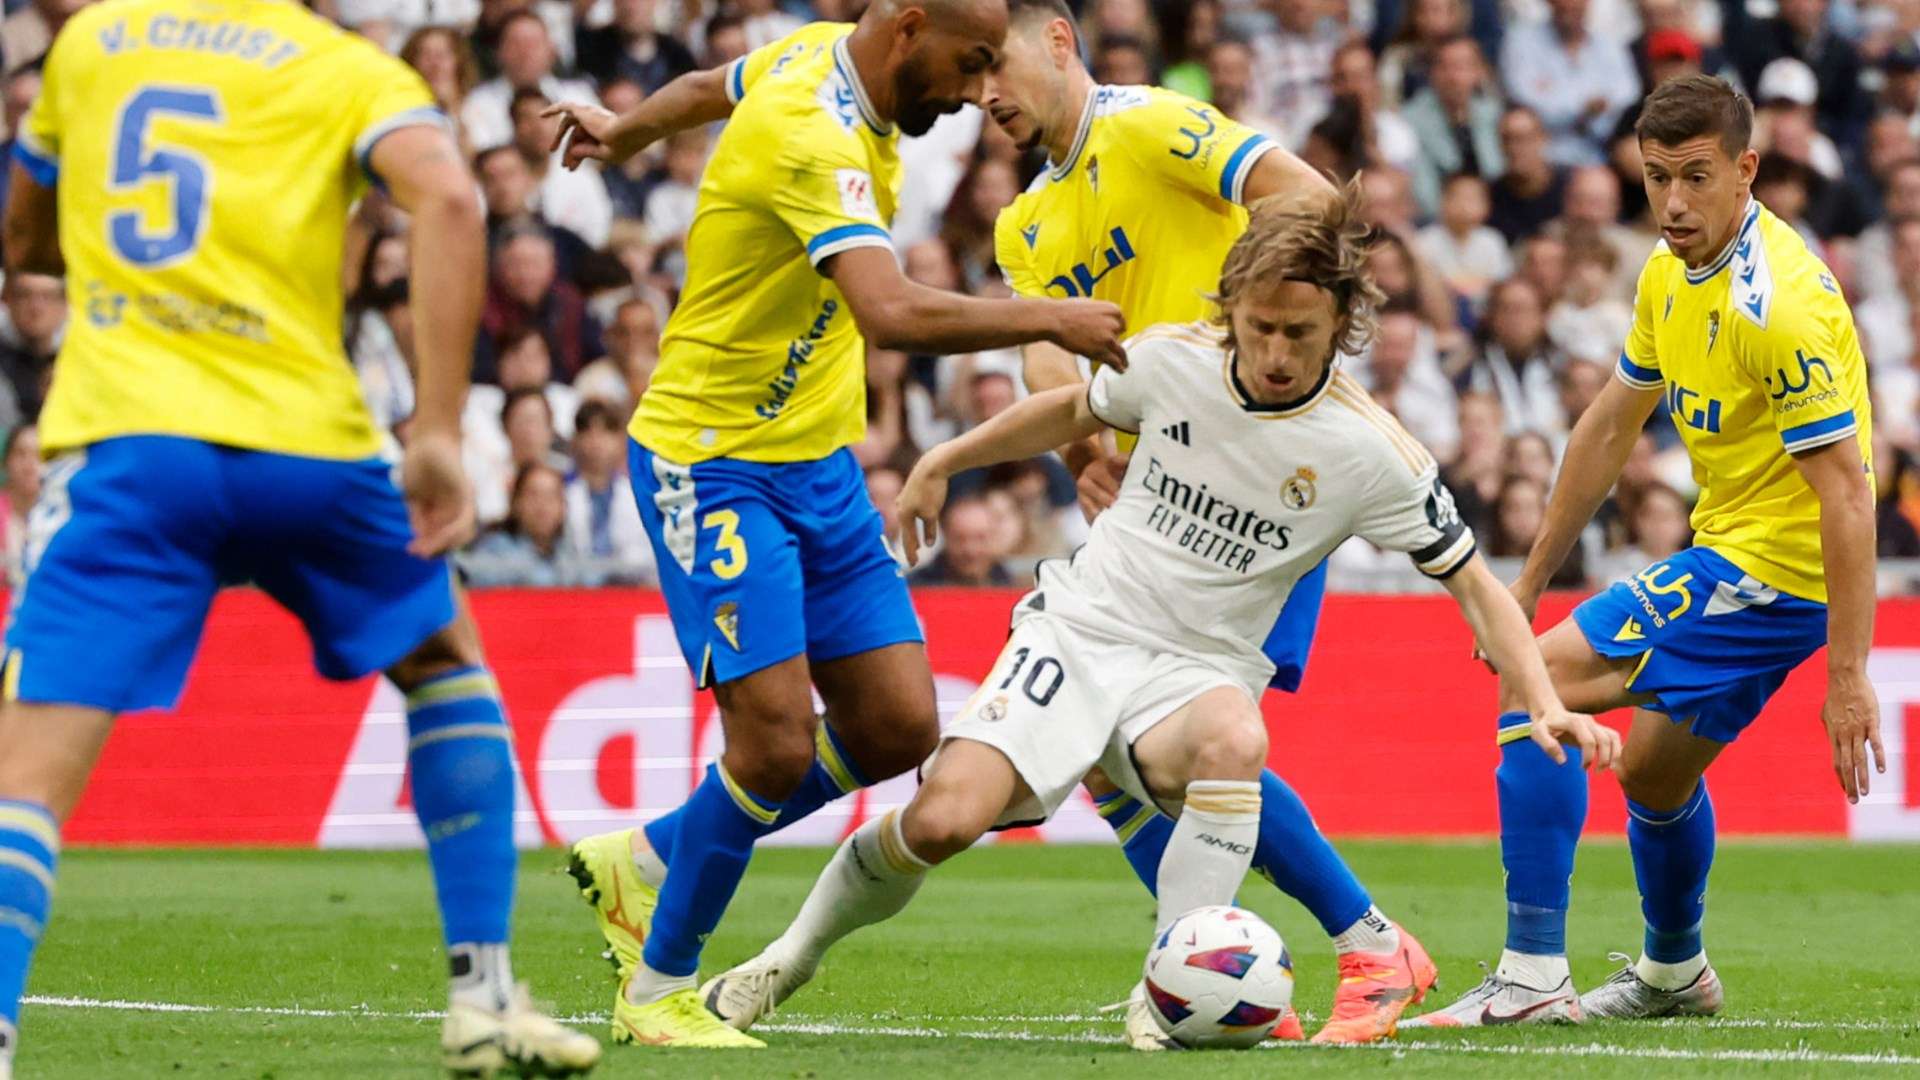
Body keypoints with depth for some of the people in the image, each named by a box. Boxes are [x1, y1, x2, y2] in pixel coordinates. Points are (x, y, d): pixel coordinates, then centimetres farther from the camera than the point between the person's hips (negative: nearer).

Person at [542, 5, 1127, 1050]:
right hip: (712, 464, -10)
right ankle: (655, 994, 6)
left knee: (898, 728, 3)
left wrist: (623, 132, 45)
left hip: (816, 461, 10)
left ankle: (643, 864, 21)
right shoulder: (812, 136, -26)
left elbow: (710, 85, 26)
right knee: (776, 737, -15)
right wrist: (1049, 319, -30)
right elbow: (893, 314, -40)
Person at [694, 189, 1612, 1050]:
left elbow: (1473, 583, -4)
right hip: (1081, 626, 1)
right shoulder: (1173, 357, -5)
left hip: (1198, 672, -1)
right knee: (943, 821, -21)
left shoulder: (1371, 451, -12)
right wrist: (942, 461, 21)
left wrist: (1544, 705, -16)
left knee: (1235, 738, -40)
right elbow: (1077, 411, 18)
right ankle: (803, 945, 9)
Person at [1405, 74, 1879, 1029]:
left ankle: (1532, 976, -14)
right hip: (1729, 547, 9)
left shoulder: (1778, 306, -24)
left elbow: (1846, 489, -25)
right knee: (1654, 770, 27)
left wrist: (1847, 674, -27)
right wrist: (1529, 582, 18)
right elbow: (1611, 425, 16)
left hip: (1772, 572, -9)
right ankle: (1673, 975, 53)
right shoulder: (1670, 275, 5)